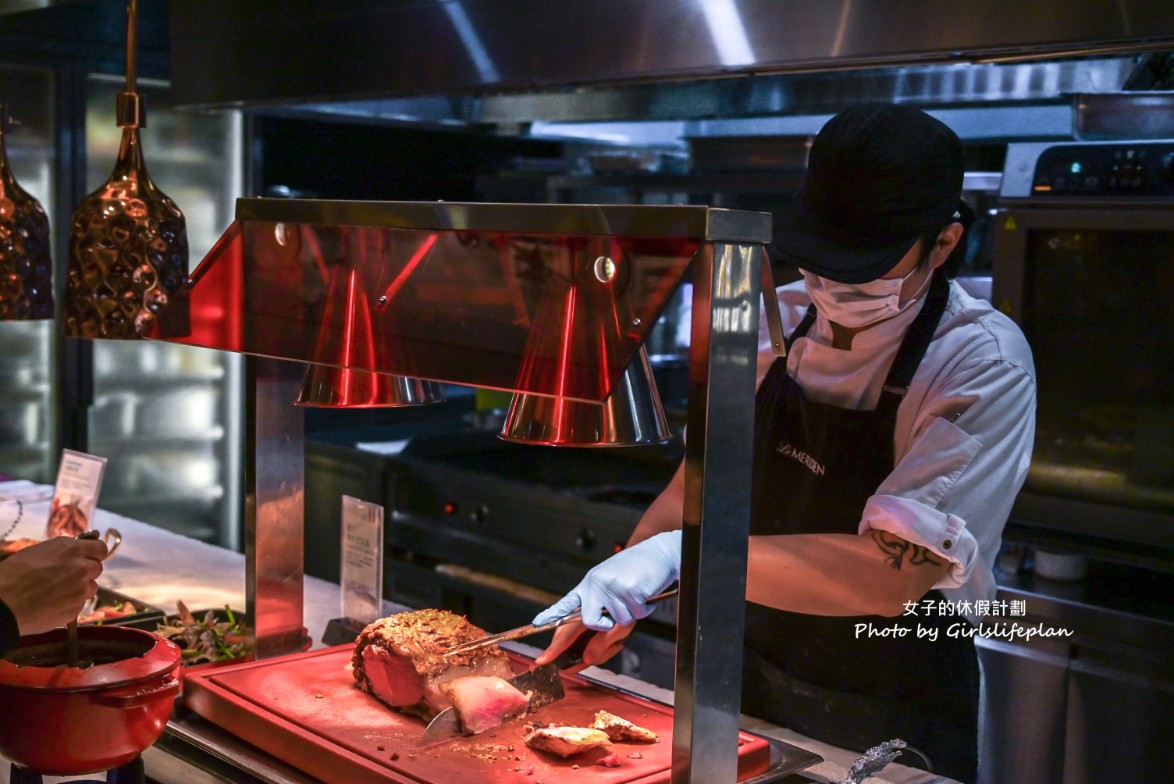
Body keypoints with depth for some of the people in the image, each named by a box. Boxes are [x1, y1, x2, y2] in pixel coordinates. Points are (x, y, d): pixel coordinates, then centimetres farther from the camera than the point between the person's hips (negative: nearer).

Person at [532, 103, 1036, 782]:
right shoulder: (778, 322, -5)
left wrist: (685, 553, -36)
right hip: (755, 685, 5)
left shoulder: (985, 361, -21)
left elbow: (893, 575, -30)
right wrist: (612, 594, -11)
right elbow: (700, 483, 3)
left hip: (890, 726, -5)